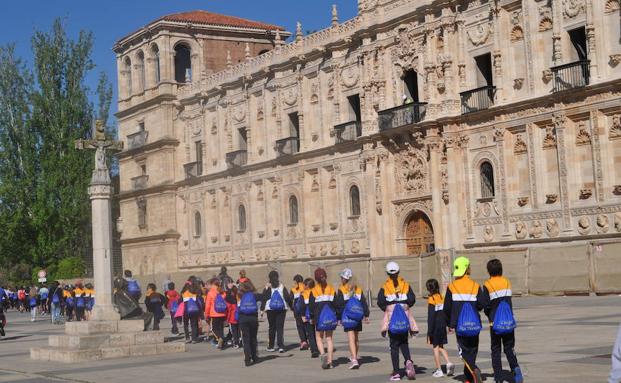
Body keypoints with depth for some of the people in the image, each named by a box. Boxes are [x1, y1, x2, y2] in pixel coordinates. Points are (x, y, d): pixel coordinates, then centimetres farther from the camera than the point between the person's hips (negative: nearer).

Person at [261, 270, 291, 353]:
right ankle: (281, 346, -10)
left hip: (270, 309, 0)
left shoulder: (268, 287, -3)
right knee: (280, 327, 1)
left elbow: (264, 299, -5)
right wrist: (291, 306, 10)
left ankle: (271, 346, 13)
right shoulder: (282, 287, 1)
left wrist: (262, 309, -1)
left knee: (272, 327, 10)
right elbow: (288, 298, 1)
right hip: (282, 309, 0)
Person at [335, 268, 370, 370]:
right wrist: (366, 315, 14)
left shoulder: (341, 290, -5)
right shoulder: (358, 289, 9)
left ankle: (354, 360, -22)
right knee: (356, 338, 21)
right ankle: (356, 356, 35)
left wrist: (338, 318, 1)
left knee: (351, 339, -10)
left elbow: (338, 305, -5)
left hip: (347, 317, -5)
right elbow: (364, 303, 10)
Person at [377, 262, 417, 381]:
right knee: (404, 342, 17)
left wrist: (387, 309, 7)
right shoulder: (405, 285, 2)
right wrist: (405, 306, 12)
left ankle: (396, 373, 4)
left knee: (394, 345, 6)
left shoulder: (385, 287, -4)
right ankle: (408, 361, -11)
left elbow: (380, 302, -12)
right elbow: (412, 299, -6)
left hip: (391, 318, -2)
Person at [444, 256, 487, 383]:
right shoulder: (475, 286, -2)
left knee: (464, 351, 2)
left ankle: (474, 370, -23)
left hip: (459, 325, -1)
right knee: (472, 350, 13)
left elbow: (447, 308, -2)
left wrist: (450, 324, 10)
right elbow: (482, 304, -8)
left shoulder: (452, 287, -3)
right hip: (474, 324, 1)